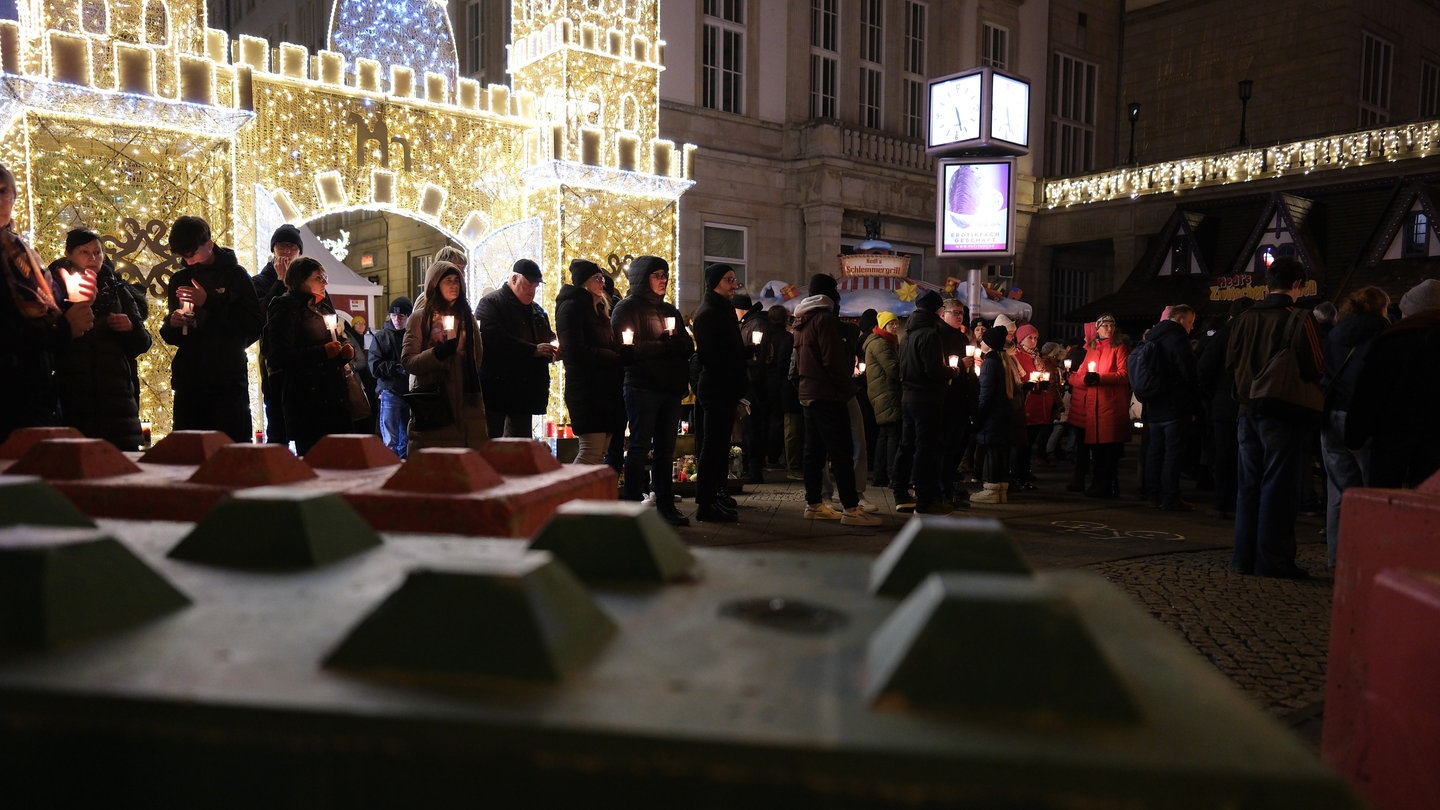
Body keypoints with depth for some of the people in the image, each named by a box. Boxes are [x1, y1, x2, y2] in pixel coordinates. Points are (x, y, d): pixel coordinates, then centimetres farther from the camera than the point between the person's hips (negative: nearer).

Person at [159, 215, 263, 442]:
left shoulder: (235, 275, 2)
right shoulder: (179, 280, 15)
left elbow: (254, 326, -9)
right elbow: (171, 337, 21)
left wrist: (209, 302, -13)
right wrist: (171, 325, -2)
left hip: (228, 380, -4)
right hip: (189, 380, 4)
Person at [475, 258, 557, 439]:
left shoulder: (537, 310, 20)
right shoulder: (491, 302, -5)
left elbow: (549, 337, 28)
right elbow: (493, 339, -20)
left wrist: (553, 350, 2)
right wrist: (533, 350, -22)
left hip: (525, 390, 8)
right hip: (496, 388, -7)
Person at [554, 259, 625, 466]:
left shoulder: (599, 309, 23)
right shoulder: (571, 307, -5)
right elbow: (576, 351, -15)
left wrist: (617, 354, 5)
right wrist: (615, 357, -9)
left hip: (605, 389, 9)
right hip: (586, 388, -9)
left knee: (600, 452, 7)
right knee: (591, 451, -14)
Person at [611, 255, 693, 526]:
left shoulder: (670, 310, 20)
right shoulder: (628, 308, 0)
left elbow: (688, 347, 11)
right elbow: (626, 348, -14)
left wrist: (665, 343, -10)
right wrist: (667, 345, -8)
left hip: (671, 387, 6)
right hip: (642, 387, -6)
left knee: (665, 448, 8)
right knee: (640, 447, -5)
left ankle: (666, 505, 13)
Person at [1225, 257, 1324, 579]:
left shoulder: (1245, 319, 3)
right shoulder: (1299, 319, -11)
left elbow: (1230, 365, 6)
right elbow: (1314, 369, -12)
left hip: (1249, 411, 5)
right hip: (1283, 414, -5)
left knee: (1249, 483, 11)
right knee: (1278, 486, 0)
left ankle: (1245, 556, 16)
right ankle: (1273, 559, 3)